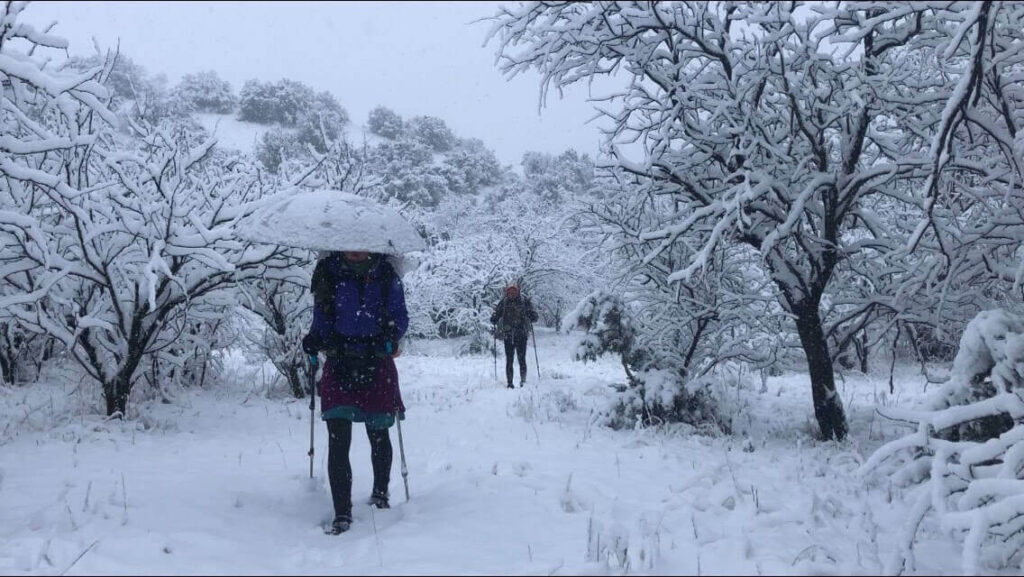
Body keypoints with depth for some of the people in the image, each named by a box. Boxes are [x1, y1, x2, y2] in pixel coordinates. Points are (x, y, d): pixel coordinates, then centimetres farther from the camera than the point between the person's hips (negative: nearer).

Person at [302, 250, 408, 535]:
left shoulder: (386, 275, -4)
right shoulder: (328, 274, -1)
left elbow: (400, 318, 3)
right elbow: (322, 320, 8)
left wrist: (390, 338, -16)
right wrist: (315, 340, -10)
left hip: (377, 365, 0)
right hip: (339, 364, 0)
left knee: (378, 434, 15)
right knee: (338, 440, -8)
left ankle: (380, 492, 40)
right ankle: (342, 514, 1)